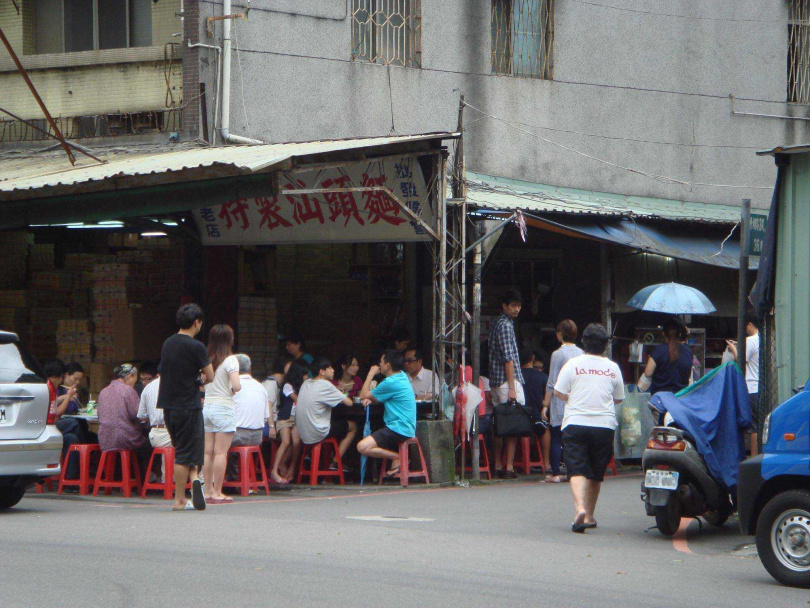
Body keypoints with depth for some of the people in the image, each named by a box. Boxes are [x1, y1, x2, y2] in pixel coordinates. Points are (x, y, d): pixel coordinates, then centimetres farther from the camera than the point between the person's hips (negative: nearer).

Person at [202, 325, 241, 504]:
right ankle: (217, 493, -4)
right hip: (224, 408, -5)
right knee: (221, 452, -4)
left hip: (207, 407, 5)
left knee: (208, 452, 7)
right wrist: (232, 391, 2)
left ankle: (208, 491, 10)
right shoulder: (230, 360, -9)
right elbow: (236, 386, -19)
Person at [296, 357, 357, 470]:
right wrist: (345, 397, 11)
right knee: (353, 426, 11)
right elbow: (349, 402, -13)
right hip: (316, 435, -8)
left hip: (303, 434, 8)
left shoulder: (306, 383, 9)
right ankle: (335, 463, 10)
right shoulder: (325, 385, -15)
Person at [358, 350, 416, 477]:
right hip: (407, 428, 10)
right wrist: (371, 400, 6)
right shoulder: (402, 376, 12)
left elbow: (363, 395, -6)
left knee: (362, 447, -20)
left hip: (398, 430, -10)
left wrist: (371, 374, 5)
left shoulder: (391, 383, -18)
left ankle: (397, 457, -10)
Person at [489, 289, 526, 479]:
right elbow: (509, 358, -18)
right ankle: (509, 467, -10)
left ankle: (498, 466, 11)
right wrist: (512, 388, -20)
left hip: (495, 381, 9)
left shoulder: (496, 323, 18)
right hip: (508, 380, -9)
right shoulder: (506, 325, -12)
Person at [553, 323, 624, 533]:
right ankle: (589, 516, 21)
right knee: (596, 474, 15)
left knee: (577, 470, -7)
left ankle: (580, 507, -31)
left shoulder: (573, 364, -1)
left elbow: (558, 392, 1)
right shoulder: (613, 368, 7)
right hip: (605, 425, 2)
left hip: (575, 423, -2)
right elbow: (619, 398, 16)